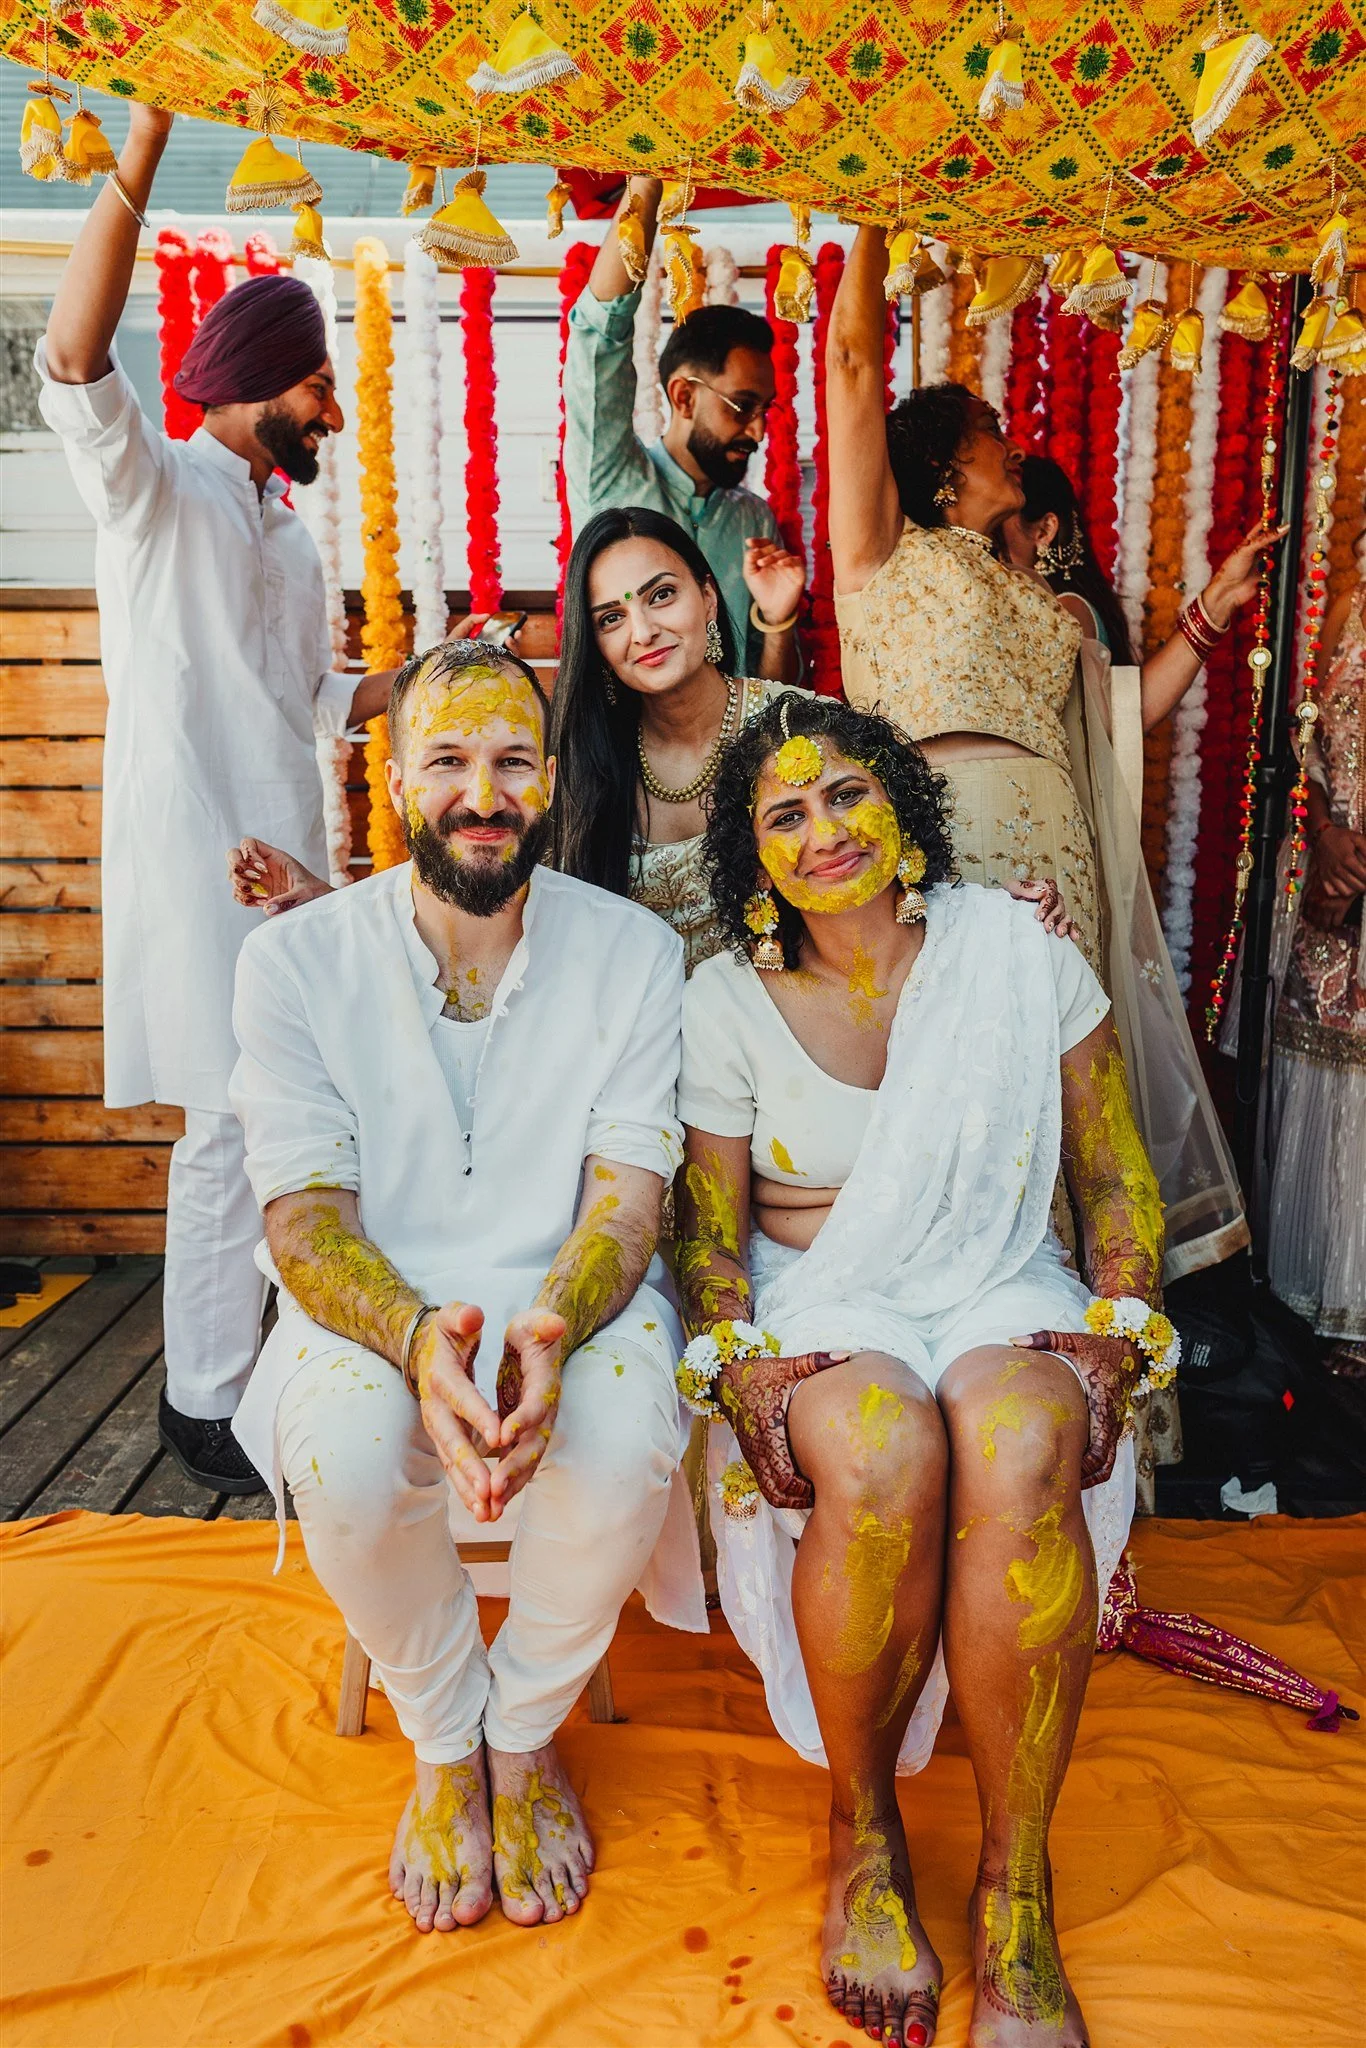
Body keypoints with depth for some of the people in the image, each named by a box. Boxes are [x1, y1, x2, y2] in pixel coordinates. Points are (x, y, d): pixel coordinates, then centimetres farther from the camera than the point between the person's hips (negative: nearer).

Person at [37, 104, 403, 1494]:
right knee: (234, 1127, -7)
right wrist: (144, 146, -24)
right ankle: (203, 1404, 5)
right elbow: (74, 362, -20)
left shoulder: (287, 535, 23)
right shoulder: (157, 491, -1)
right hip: (195, 858, -8)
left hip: (292, 858, 8)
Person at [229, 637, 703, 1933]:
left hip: (571, 1297, 1)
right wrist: (418, 1339, -31)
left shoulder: (633, 952, -2)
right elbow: (302, 1215, -9)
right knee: (346, 1460, -32)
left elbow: (629, 1194, -8)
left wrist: (552, 1328, -31)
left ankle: (525, 1734, 3)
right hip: (374, 1306, 0)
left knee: (630, 1440, -31)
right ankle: (442, 1741, 3)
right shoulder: (296, 960, -4)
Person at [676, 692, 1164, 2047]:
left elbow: (1117, 1180, 6)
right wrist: (738, 1367, -17)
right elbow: (709, 1227, 2)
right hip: (820, 1310, 0)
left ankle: (1017, 1890, -18)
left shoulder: (1017, 955, 2)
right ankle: (861, 1830, -9)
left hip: (1002, 1291, 1)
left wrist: (1116, 1332, -9)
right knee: (881, 1455, -35)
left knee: (1022, 1450, -35)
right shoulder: (727, 1003, 1)